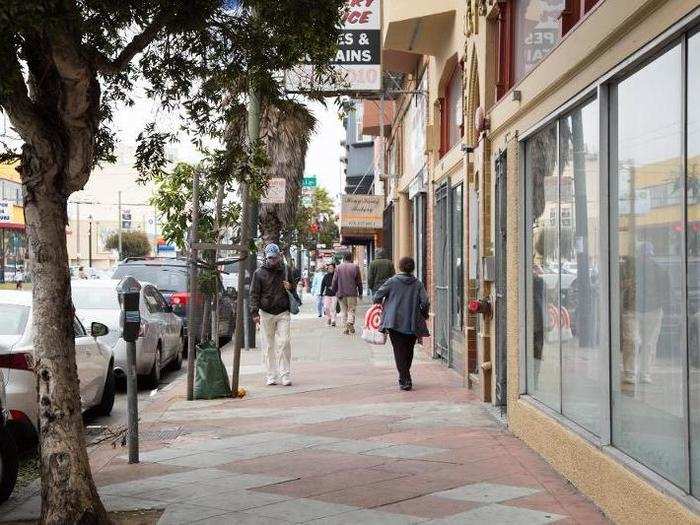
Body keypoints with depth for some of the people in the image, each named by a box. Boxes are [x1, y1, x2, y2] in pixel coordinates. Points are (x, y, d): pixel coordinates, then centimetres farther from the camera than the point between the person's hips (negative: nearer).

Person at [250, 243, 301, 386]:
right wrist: (254, 313, -6)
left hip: (283, 313, 1)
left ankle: (285, 374, -2)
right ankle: (270, 376, 10)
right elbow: (254, 294, 2)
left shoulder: (286, 270, 9)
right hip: (266, 313, -1)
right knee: (268, 346, 3)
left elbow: (294, 287, 22)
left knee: (284, 343, -7)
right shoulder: (259, 273, 3)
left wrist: (290, 288, -2)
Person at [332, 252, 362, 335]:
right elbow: (359, 281, 1)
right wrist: (360, 293, 9)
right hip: (352, 293, -2)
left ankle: (345, 328, 8)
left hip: (341, 293, 2)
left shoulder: (339, 268, 3)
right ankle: (350, 322, -21)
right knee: (351, 309, 4)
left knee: (343, 310, 10)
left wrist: (335, 292, 14)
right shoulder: (355, 267, -2)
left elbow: (334, 281, 4)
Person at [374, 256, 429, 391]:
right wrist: (423, 316, 12)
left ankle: (405, 380, -9)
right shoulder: (418, 284, 2)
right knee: (408, 351, 17)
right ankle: (405, 377, 29)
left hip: (395, 322, -2)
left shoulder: (392, 281, -3)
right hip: (413, 324, 3)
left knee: (399, 352, 0)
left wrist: (381, 305, 18)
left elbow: (377, 297, -4)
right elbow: (425, 302, -5)